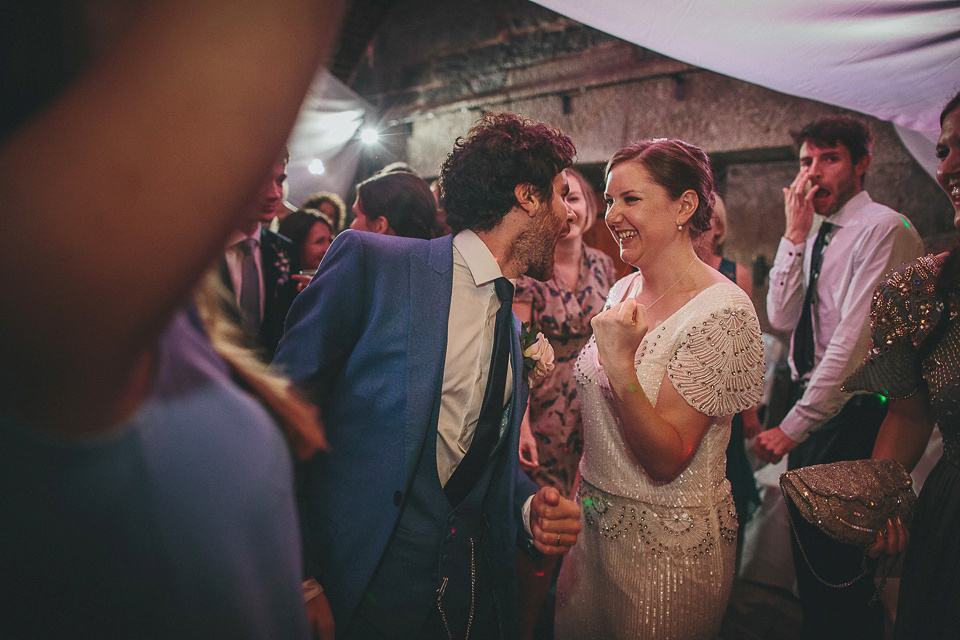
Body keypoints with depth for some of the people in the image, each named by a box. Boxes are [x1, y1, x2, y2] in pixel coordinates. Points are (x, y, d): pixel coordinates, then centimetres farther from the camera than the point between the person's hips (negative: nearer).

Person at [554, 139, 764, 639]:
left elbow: (666, 461, -22)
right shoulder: (622, 292, 0)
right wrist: (575, 509, 11)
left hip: (669, 544, -6)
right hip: (594, 521, 7)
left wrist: (619, 365, -32)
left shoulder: (722, 312, -21)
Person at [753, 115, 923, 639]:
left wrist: (792, 426, -19)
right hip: (808, 402, 8)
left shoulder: (884, 229, -15)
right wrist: (795, 233, -8)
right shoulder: (815, 238, 10)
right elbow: (781, 319, -2)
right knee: (807, 542, 21)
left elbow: (855, 341, -21)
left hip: (851, 414, -8)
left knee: (840, 558, 4)